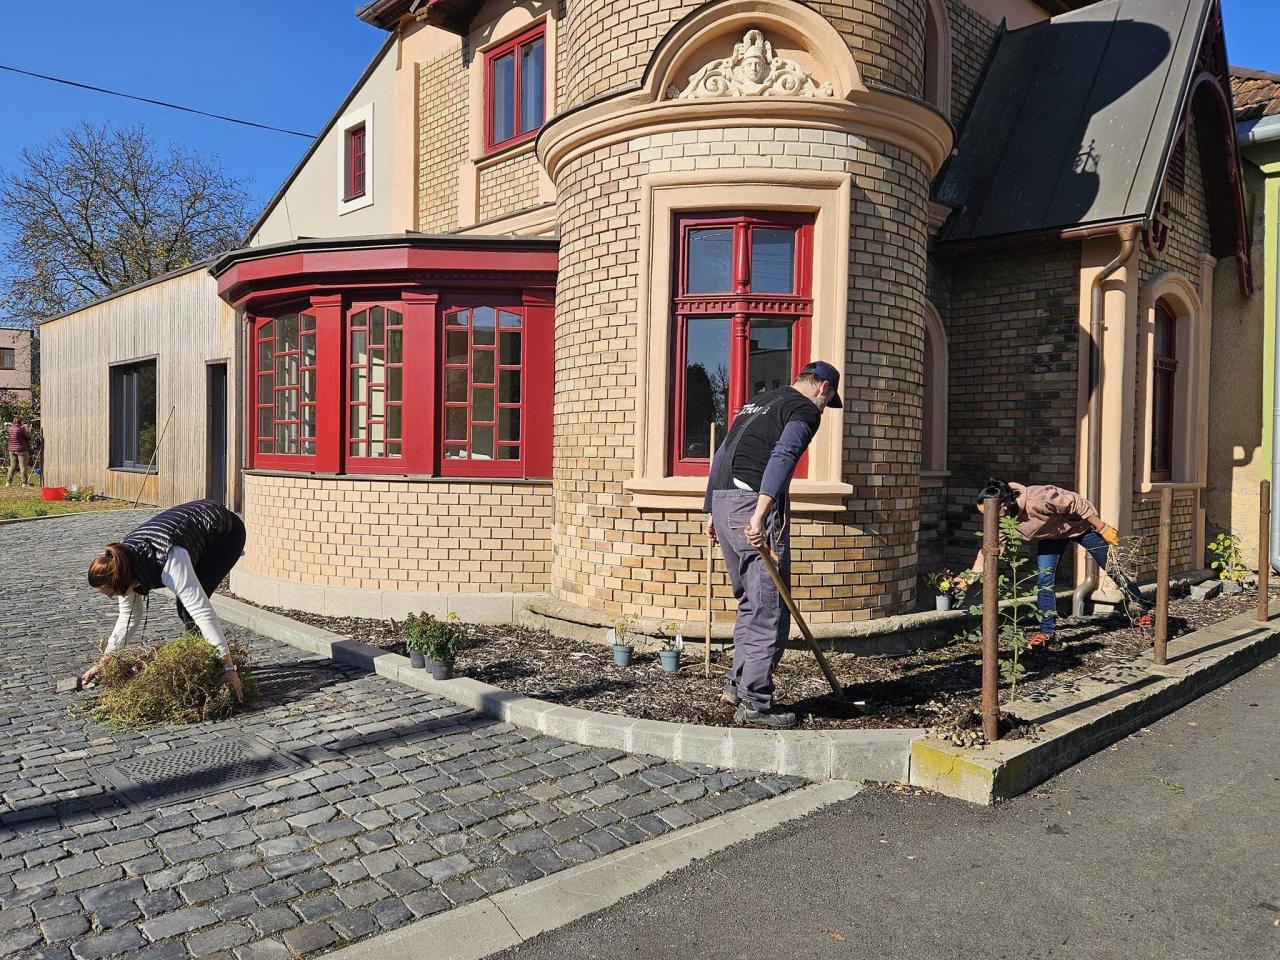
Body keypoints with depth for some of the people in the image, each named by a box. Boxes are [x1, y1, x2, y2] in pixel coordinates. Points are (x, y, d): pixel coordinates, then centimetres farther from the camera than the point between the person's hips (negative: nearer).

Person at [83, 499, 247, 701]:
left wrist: (229, 668, -41)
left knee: (191, 607, -15)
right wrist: (103, 662, 5)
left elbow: (204, 613, -40)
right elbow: (129, 616, 2)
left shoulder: (170, 564, -38)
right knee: (185, 608, 1)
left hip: (227, 531, -7)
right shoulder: (123, 563, -15)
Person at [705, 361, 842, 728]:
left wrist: (711, 512, 25)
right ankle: (754, 703, 3)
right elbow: (782, 456, -19)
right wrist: (760, 514, -29)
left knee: (749, 602, 19)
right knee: (769, 609, -1)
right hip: (753, 505, -9)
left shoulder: (756, 402, 25)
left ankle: (736, 683, 23)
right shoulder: (805, 409, 0)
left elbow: (720, 457, 24)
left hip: (723, 504, 9)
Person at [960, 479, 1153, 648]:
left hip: (1081, 525, -5)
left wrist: (1103, 529, -21)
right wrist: (970, 577, -24)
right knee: (1044, 577, -9)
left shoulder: (1037, 500, -43)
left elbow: (1079, 504, -31)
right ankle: (1047, 631, 1)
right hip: (1052, 534, 5)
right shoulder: (1004, 522, -22)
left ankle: (1144, 613, 29)